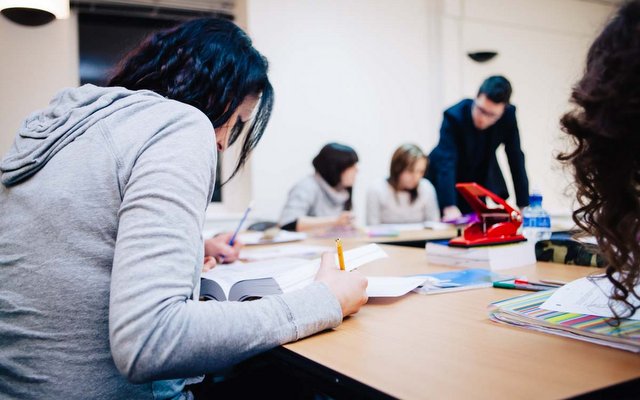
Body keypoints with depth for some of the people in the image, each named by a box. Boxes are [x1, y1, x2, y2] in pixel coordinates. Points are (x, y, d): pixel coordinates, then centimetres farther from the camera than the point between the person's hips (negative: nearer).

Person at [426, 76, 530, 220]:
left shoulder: (508, 116, -21)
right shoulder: (454, 116, -31)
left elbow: (516, 158, -16)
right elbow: (446, 162, -39)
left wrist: (523, 205, -18)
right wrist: (449, 207, -50)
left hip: (482, 178, 3)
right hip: (447, 182, -3)